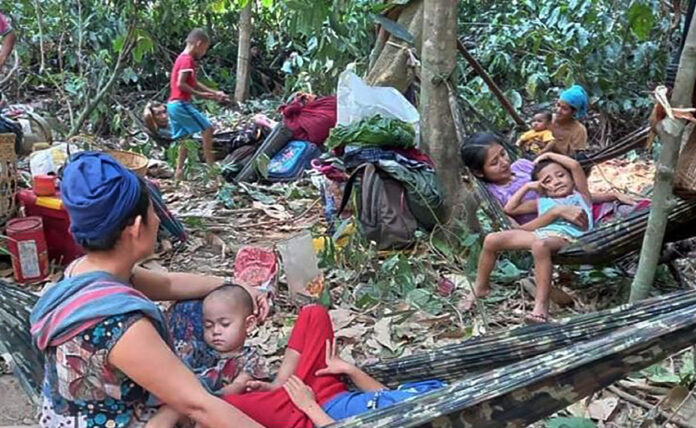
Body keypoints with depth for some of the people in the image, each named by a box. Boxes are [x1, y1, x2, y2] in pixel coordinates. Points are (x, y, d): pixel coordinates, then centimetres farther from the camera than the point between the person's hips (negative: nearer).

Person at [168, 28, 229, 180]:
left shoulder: (182, 58, 18)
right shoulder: (188, 60, -13)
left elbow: (194, 83, 21)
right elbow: (180, 84, -21)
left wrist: (214, 93, 16)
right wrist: (199, 94, -17)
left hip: (173, 104, 10)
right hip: (181, 103, -10)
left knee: (185, 137, 13)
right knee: (207, 129, -6)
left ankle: (179, 171, 13)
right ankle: (211, 165, -5)